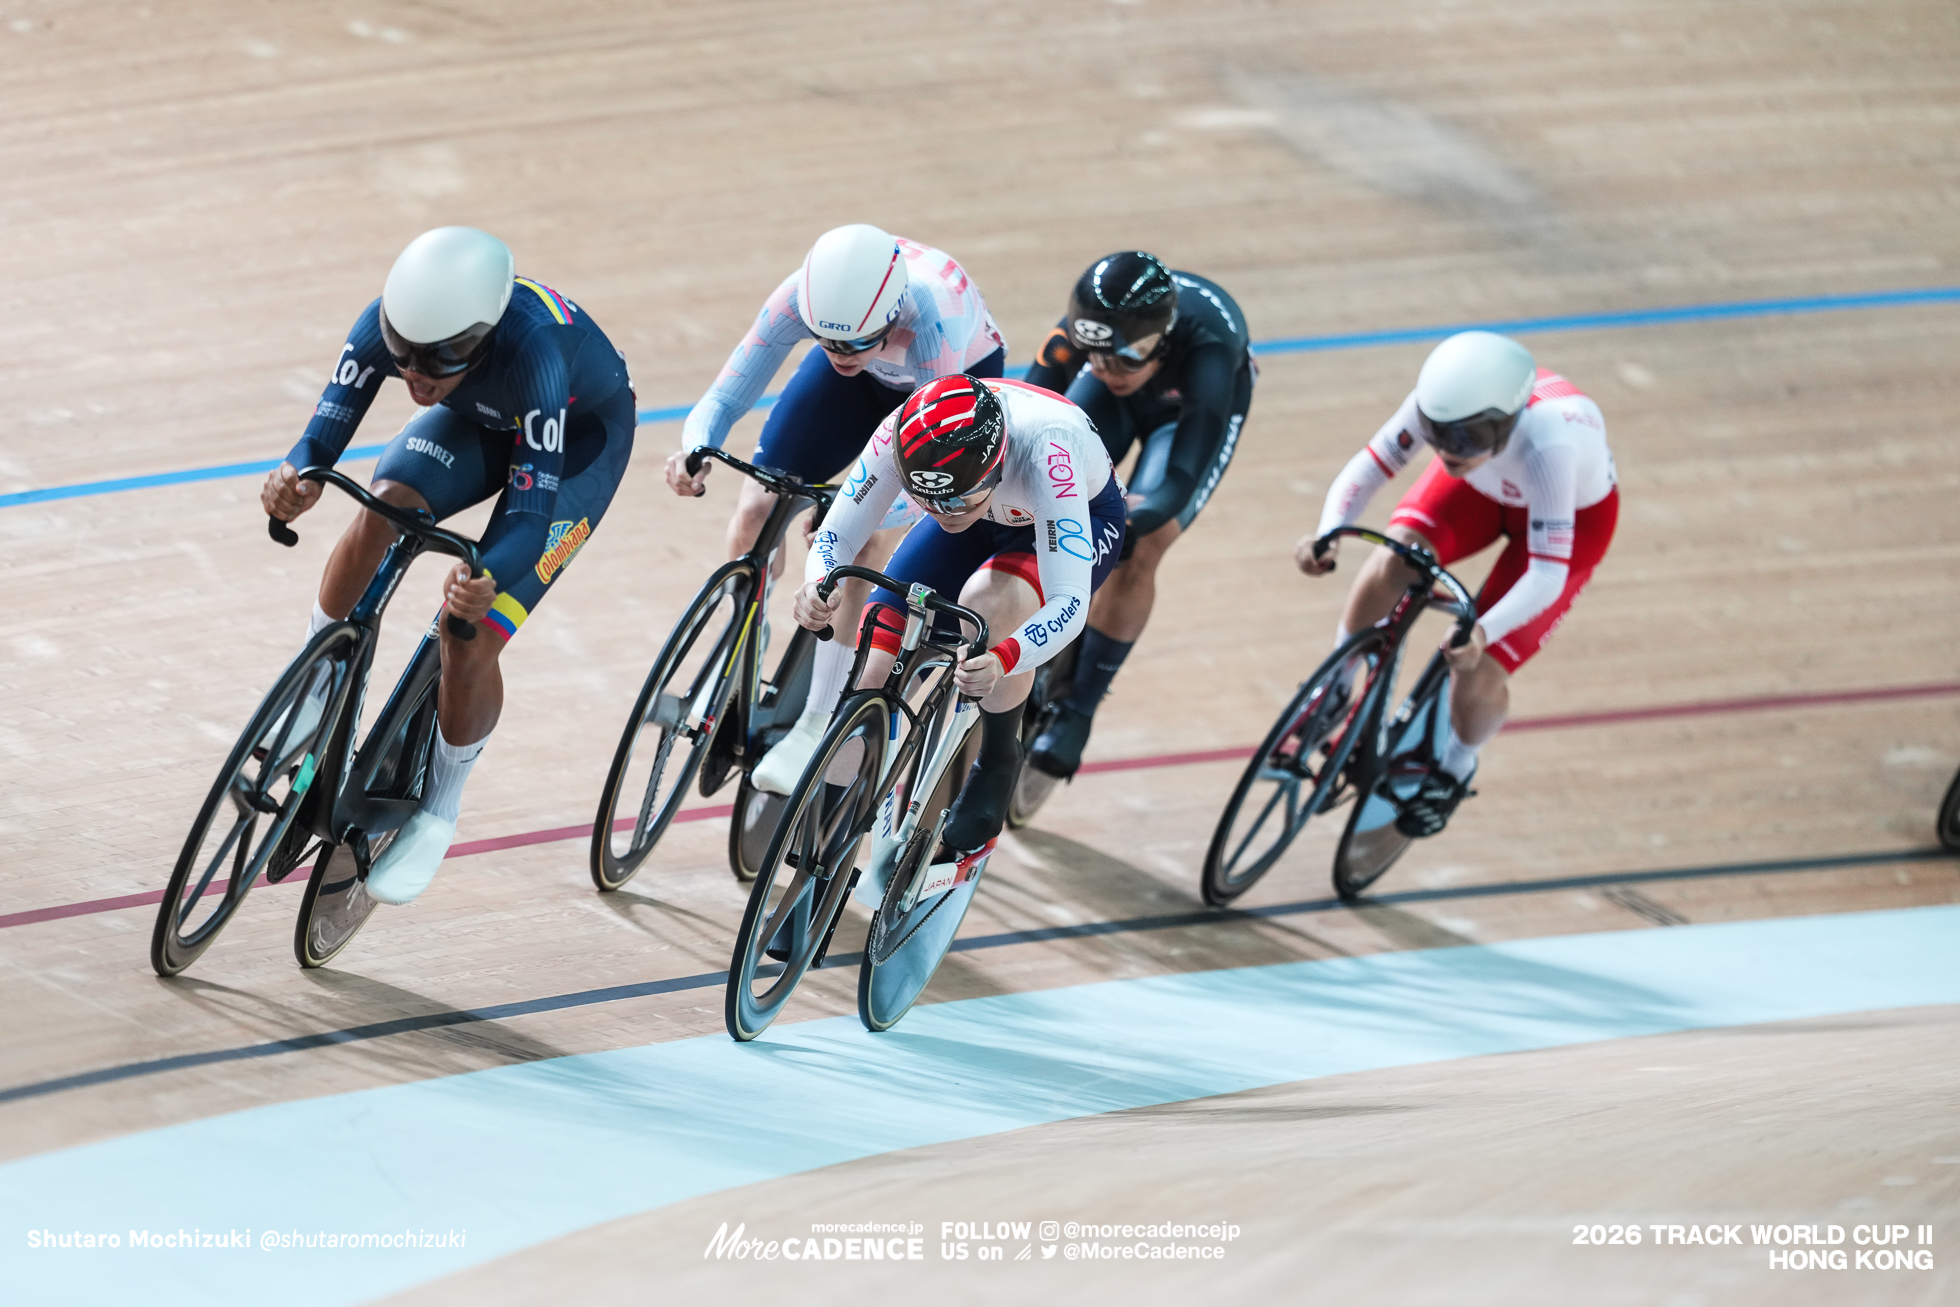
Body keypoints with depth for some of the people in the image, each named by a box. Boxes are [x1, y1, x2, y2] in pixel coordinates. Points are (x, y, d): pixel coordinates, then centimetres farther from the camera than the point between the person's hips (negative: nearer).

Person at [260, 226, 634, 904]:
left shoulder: (533, 349, -44)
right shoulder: (386, 323, -31)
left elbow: (532, 514, -44)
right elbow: (326, 430, -29)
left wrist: (487, 582, -63)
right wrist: (296, 477, -53)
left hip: (580, 435, -5)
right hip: (481, 418, 5)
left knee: (471, 642, -16)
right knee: (379, 512, -25)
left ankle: (439, 809, 10)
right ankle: (313, 689, -2)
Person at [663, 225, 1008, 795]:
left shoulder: (933, 316, -45)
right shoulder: (804, 295, -35)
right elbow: (723, 399, -29)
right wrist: (694, 452, -51)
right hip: (870, 382, 4)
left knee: (864, 547, -21)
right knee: (756, 515, -9)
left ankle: (816, 730, -6)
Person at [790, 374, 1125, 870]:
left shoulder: (1043, 447, -43)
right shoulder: (901, 434, -34)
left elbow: (1069, 603, -46)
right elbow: (836, 535, -24)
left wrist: (1002, 661, -64)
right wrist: (819, 586, -48)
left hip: (1084, 520, -4)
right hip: (984, 526, 4)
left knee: (987, 602, -36)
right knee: (872, 676, -13)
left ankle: (998, 762, -9)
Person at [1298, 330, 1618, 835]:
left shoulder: (1545, 445, -45)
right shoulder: (1439, 401, -34)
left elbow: (1547, 575, -43)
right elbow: (1369, 466, -25)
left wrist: (1483, 633, -58)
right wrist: (1328, 533, -45)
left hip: (1573, 513, -4)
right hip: (1483, 490, 4)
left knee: (1477, 673, -13)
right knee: (1392, 562, -24)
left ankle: (1455, 768, 23)